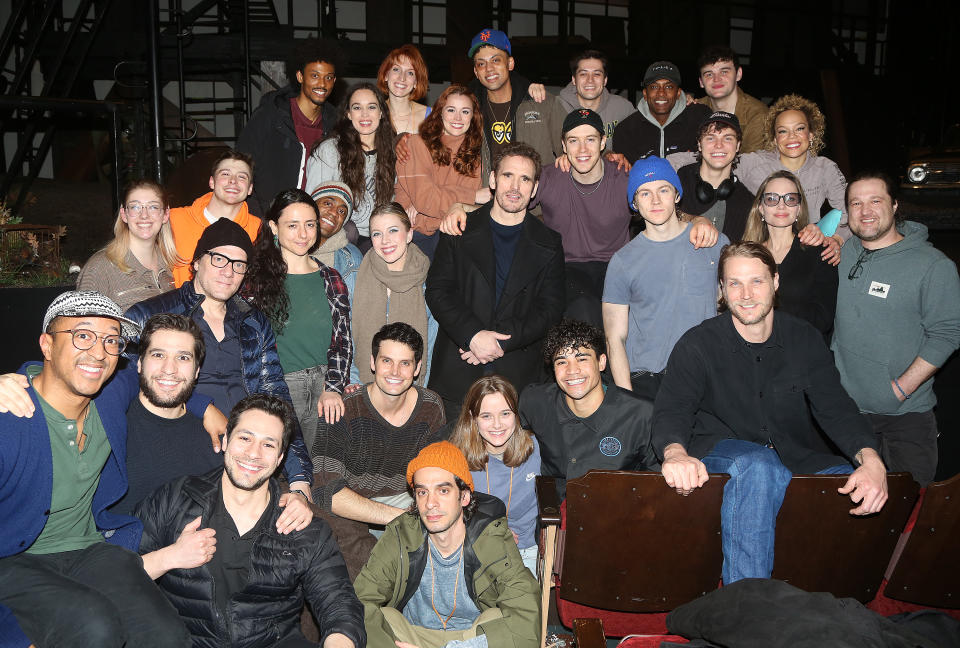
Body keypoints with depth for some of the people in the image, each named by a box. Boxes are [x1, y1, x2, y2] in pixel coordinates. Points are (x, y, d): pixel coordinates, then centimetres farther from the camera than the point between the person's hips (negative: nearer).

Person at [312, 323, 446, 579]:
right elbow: (326, 491, -25)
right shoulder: (343, 412, -19)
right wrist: (402, 518, -31)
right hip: (347, 508, -4)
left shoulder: (431, 408, -4)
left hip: (404, 498, 4)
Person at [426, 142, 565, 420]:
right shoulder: (460, 231, 6)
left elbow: (550, 308, 1)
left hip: (517, 376, 0)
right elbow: (437, 290, -1)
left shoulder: (548, 245, 7)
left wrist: (501, 340, -13)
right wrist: (473, 335, -16)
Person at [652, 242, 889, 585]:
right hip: (721, 451, -4)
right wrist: (675, 453, -38)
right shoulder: (697, 345, -2)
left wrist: (871, 460, -21)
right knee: (760, 467, -39)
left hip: (797, 455, 5)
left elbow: (836, 408, 0)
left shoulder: (805, 340, 7)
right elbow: (672, 411, -13)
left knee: (865, 491, -20)